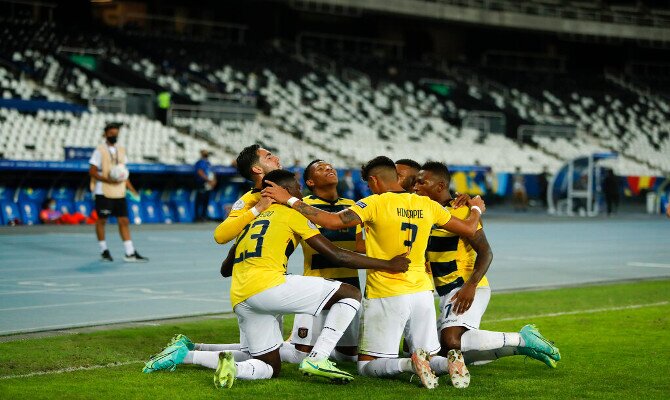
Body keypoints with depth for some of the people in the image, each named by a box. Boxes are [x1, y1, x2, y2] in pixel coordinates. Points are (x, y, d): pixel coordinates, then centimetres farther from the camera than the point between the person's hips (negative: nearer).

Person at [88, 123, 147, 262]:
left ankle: (130, 253, 0)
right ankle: (104, 250, 17)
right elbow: (92, 171, -9)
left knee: (124, 221, 1)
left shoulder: (121, 150, 13)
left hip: (119, 193, 5)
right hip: (103, 192, -5)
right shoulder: (100, 151, -5)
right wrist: (107, 180, -22)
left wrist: (131, 189, 12)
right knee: (102, 220, 4)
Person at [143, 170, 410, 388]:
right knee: (351, 294, 1)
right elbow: (336, 255, 3)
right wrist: (387, 265, 8)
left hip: (240, 301, 8)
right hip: (267, 286, -8)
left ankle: (185, 353, 3)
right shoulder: (292, 214, 8)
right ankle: (317, 359, -14)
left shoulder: (252, 219, 28)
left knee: (270, 368, 17)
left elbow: (225, 269, 35)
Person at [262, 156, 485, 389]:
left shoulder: (375, 203, -10)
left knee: (366, 365, 5)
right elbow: (469, 229, 14)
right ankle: (450, 362, -19)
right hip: (422, 292, 5)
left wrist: (289, 200, -16)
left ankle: (409, 363, -25)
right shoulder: (427, 205, 5)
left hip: (386, 295, -5)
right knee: (429, 358, 17)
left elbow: (334, 221, -21)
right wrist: (476, 209, 37)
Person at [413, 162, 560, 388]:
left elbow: (485, 253, -16)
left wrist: (471, 285, -28)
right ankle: (523, 344, 14)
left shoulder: (461, 211, -12)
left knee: (450, 341, -30)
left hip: (468, 291, -9)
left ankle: (521, 339, -13)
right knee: (450, 353, 4)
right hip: (447, 293, 9)